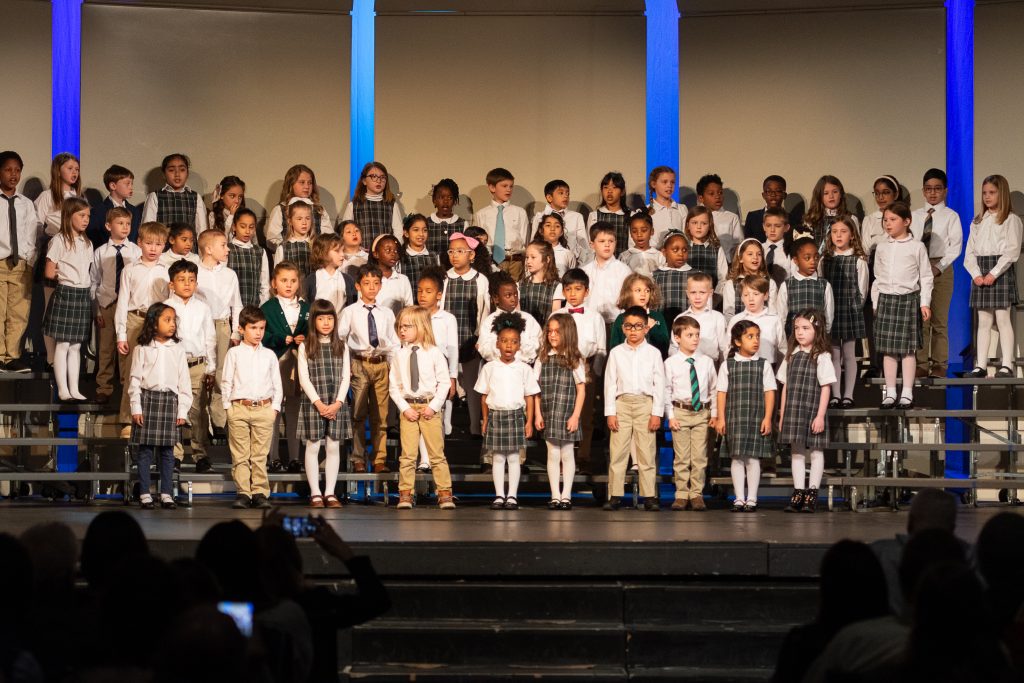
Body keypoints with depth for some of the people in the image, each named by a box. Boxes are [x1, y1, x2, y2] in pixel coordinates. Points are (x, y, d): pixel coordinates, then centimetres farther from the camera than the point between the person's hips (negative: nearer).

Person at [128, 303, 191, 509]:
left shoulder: (177, 350, 6)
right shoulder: (142, 349, 1)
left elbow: (184, 382, 7)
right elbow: (135, 379, 1)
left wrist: (183, 410, 2)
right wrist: (136, 407, -5)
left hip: (170, 400, 2)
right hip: (148, 398, -2)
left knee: (167, 452, 4)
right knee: (145, 451, 0)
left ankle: (166, 494, 10)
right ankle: (145, 494, 7)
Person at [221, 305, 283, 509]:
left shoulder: (269, 355, 11)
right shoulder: (234, 353, 6)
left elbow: (277, 384, 13)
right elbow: (226, 382, 6)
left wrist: (275, 408, 4)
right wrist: (228, 406, -2)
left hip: (264, 408, 1)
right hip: (239, 408, -1)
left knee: (260, 455, 2)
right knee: (240, 455, -1)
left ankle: (260, 492, 5)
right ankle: (242, 493, 1)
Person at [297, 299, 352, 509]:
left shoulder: (341, 346, 8)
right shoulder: (305, 346, 0)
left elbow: (345, 377, 5)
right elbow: (304, 378, -4)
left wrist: (338, 402, -8)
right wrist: (318, 403, -12)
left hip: (337, 403, 2)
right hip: (312, 402, -2)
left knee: (333, 447, 3)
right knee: (313, 446, 0)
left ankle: (330, 492, 7)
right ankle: (315, 493, 5)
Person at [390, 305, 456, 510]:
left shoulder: (434, 353, -4)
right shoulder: (399, 356, 2)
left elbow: (444, 383, -3)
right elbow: (394, 387, 4)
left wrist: (433, 407, -10)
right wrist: (405, 408, -7)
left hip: (430, 408, -2)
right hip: (408, 407, 2)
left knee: (437, 453, 4)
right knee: (407, 455, 1)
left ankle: (444, 493, 10)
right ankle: (405, 495, 6)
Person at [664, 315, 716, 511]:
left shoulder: (706, 362, 4)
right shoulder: (671, 363, -2)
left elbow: (714, 389, 10)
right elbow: (666, 391, 0)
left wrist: (714, 413, 5)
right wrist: (670, 416, -5)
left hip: (702, 413, 2)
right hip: (680, 412, -2)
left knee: (700, 457, 1)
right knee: (681, 457, 2)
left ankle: (697, 495, 8)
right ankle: (681, 495, 9)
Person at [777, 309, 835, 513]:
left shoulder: (821, 357, -7)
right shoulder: (791, 356, 8)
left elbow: (825, 388, -9)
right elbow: (785, 387, 11)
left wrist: (820, 415, -14)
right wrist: (782, 416, 9)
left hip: (813, 411, -5)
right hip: (793, 412, 5)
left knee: (816, 450, 3)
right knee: (797, 451, 6)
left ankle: (812, 493, 7)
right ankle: (798, 493, 10)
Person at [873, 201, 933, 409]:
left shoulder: (916, 247, -2)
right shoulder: (882, 248, 9)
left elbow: (926, 277, 0)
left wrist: (924, 303, -5)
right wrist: (875, 303, 12)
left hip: (908, 298, -4)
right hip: (886, 299, 4)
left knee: (908, 348, -1)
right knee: (887, 349, 4)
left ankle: (907, 394, 3)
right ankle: (890, 393, 10)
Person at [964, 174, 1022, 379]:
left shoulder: (1011, 220, -1)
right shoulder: (978, 222, 15)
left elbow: (1012, 251, -10)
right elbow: (970, 252, 9)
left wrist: (994, 273, -16)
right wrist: (976, 274, -7)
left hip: (1002, 270, -5)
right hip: (980, 272, 5)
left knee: (1003, 319, -7)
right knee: (983, 321, 5)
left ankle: (1007, 365, -7)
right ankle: (981, 365, 4)